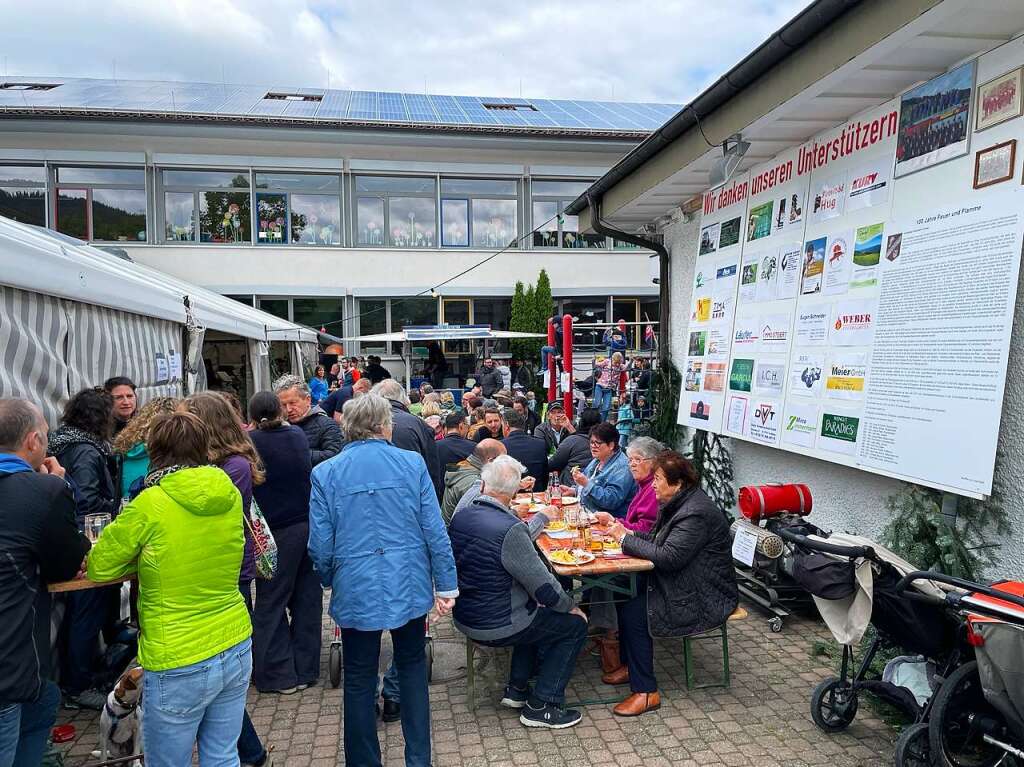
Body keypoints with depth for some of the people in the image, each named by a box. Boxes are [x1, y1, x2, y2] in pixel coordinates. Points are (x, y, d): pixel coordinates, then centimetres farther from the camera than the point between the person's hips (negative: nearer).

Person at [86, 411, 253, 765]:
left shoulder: (151, 505, -16)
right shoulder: (230, 497, -2)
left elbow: (99, 568, -4)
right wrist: (151, 557, 6)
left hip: (179, 666, -5)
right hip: (236, 649, 5)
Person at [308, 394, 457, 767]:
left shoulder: (325, 473, -5)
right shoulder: (412, 463, -6)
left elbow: (320, 546, -4)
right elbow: (435, 532, -7)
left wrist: (330, 581, 16)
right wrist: (446, 585, 2)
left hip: (356, 592, -1)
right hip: (409, 587, 1)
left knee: (359, 682, 15)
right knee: (412, 667, 20)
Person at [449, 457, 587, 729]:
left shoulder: (461, 516, -5)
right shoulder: (509, 528, -29)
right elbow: (544, 588, -21)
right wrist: (571, 606, -2)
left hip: (464, 618, 8)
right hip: (496, 626, -8)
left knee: (534, 609, 31)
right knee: (575, 625, 9)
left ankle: (517, 689, 32)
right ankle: (540, 706, 12)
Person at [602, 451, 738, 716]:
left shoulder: (696, 513, -25)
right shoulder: (678, 503, 7)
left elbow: (669, 557, -29)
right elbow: (661, 540, 15)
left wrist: (626, 539, -21)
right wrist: (631, 534, -2)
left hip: (705, 598, -10)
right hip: (682, 582, 10)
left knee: (634, 611, -19)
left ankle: (646, 692, -7)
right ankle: (629, 665, 14)